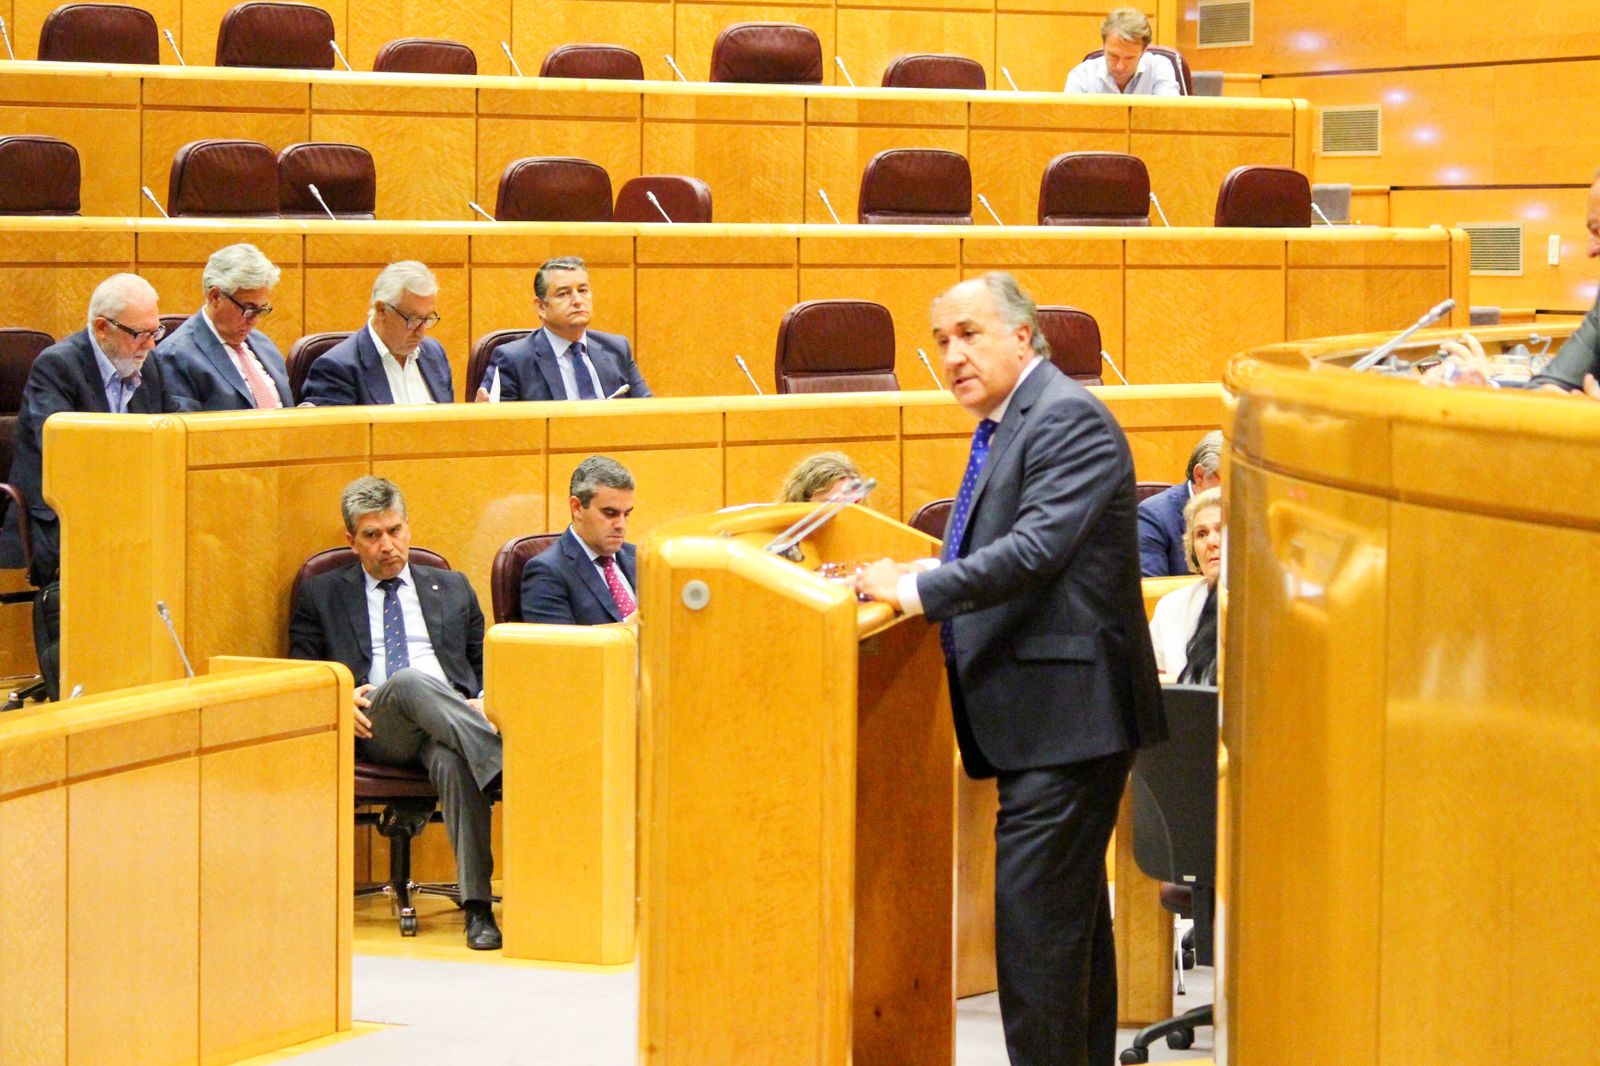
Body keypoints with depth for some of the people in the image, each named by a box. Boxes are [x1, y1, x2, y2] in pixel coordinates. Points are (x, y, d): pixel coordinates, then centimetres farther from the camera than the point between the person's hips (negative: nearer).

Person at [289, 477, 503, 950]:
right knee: (409, 681, -39)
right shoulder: (322, 595, 22)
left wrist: (484, 703, 0)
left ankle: (478, 905, -45)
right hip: (374, 729, -1)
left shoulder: (452, 589, 27)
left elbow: (486, 664, 24)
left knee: (453, 760, -38)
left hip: (453, 713, 2)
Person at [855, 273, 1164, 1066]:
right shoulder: (1004, 426, 18)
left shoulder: (1067, 419, -13)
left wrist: (922, 589, -24)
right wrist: (926, 575, 6)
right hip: (1040, 719, 11)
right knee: (1071, 914, 16)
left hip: (1065, 710, -11)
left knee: (1034, 915, -12)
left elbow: (1039, 548, -24)